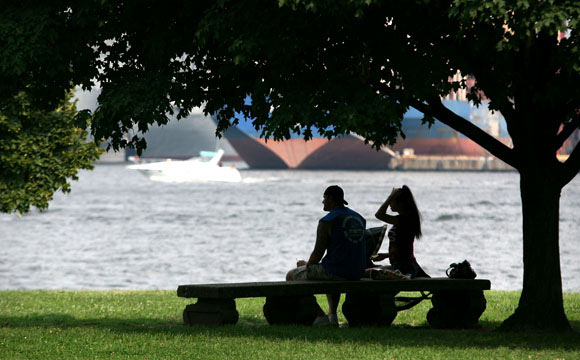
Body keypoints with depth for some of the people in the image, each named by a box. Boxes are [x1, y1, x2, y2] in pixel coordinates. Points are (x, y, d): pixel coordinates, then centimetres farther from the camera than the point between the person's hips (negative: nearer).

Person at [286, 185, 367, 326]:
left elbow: (318, 254, -12)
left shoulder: (327, 222, -12)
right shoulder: (359, 218, 11)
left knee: (291, 276, 12)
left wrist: (307, 265, 11)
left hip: (336, 271, -8)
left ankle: (321, 316, 6)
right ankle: (332, 315, 30)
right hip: (357, 273, 8)